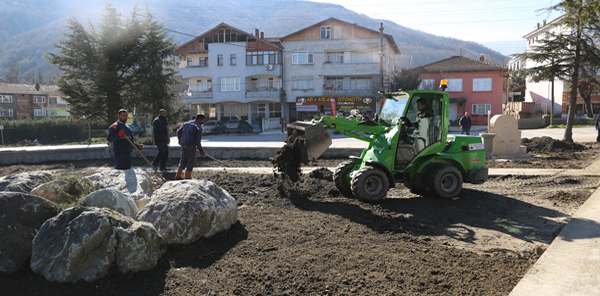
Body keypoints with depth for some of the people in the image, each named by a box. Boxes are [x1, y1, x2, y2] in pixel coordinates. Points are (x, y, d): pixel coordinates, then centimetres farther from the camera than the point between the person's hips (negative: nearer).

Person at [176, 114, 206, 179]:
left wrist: (180, 140, 32)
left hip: (183, 144, 8)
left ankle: (178, 175, 19)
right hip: (190, 146, -7)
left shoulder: (187, 123, 12)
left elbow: (178, 132, 16)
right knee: (191, 162, 4)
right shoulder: (199, 127, -11)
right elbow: (198, 141, -14)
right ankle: (188, 177, 8)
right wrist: (201, 150, -1)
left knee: (184, 160, 19)